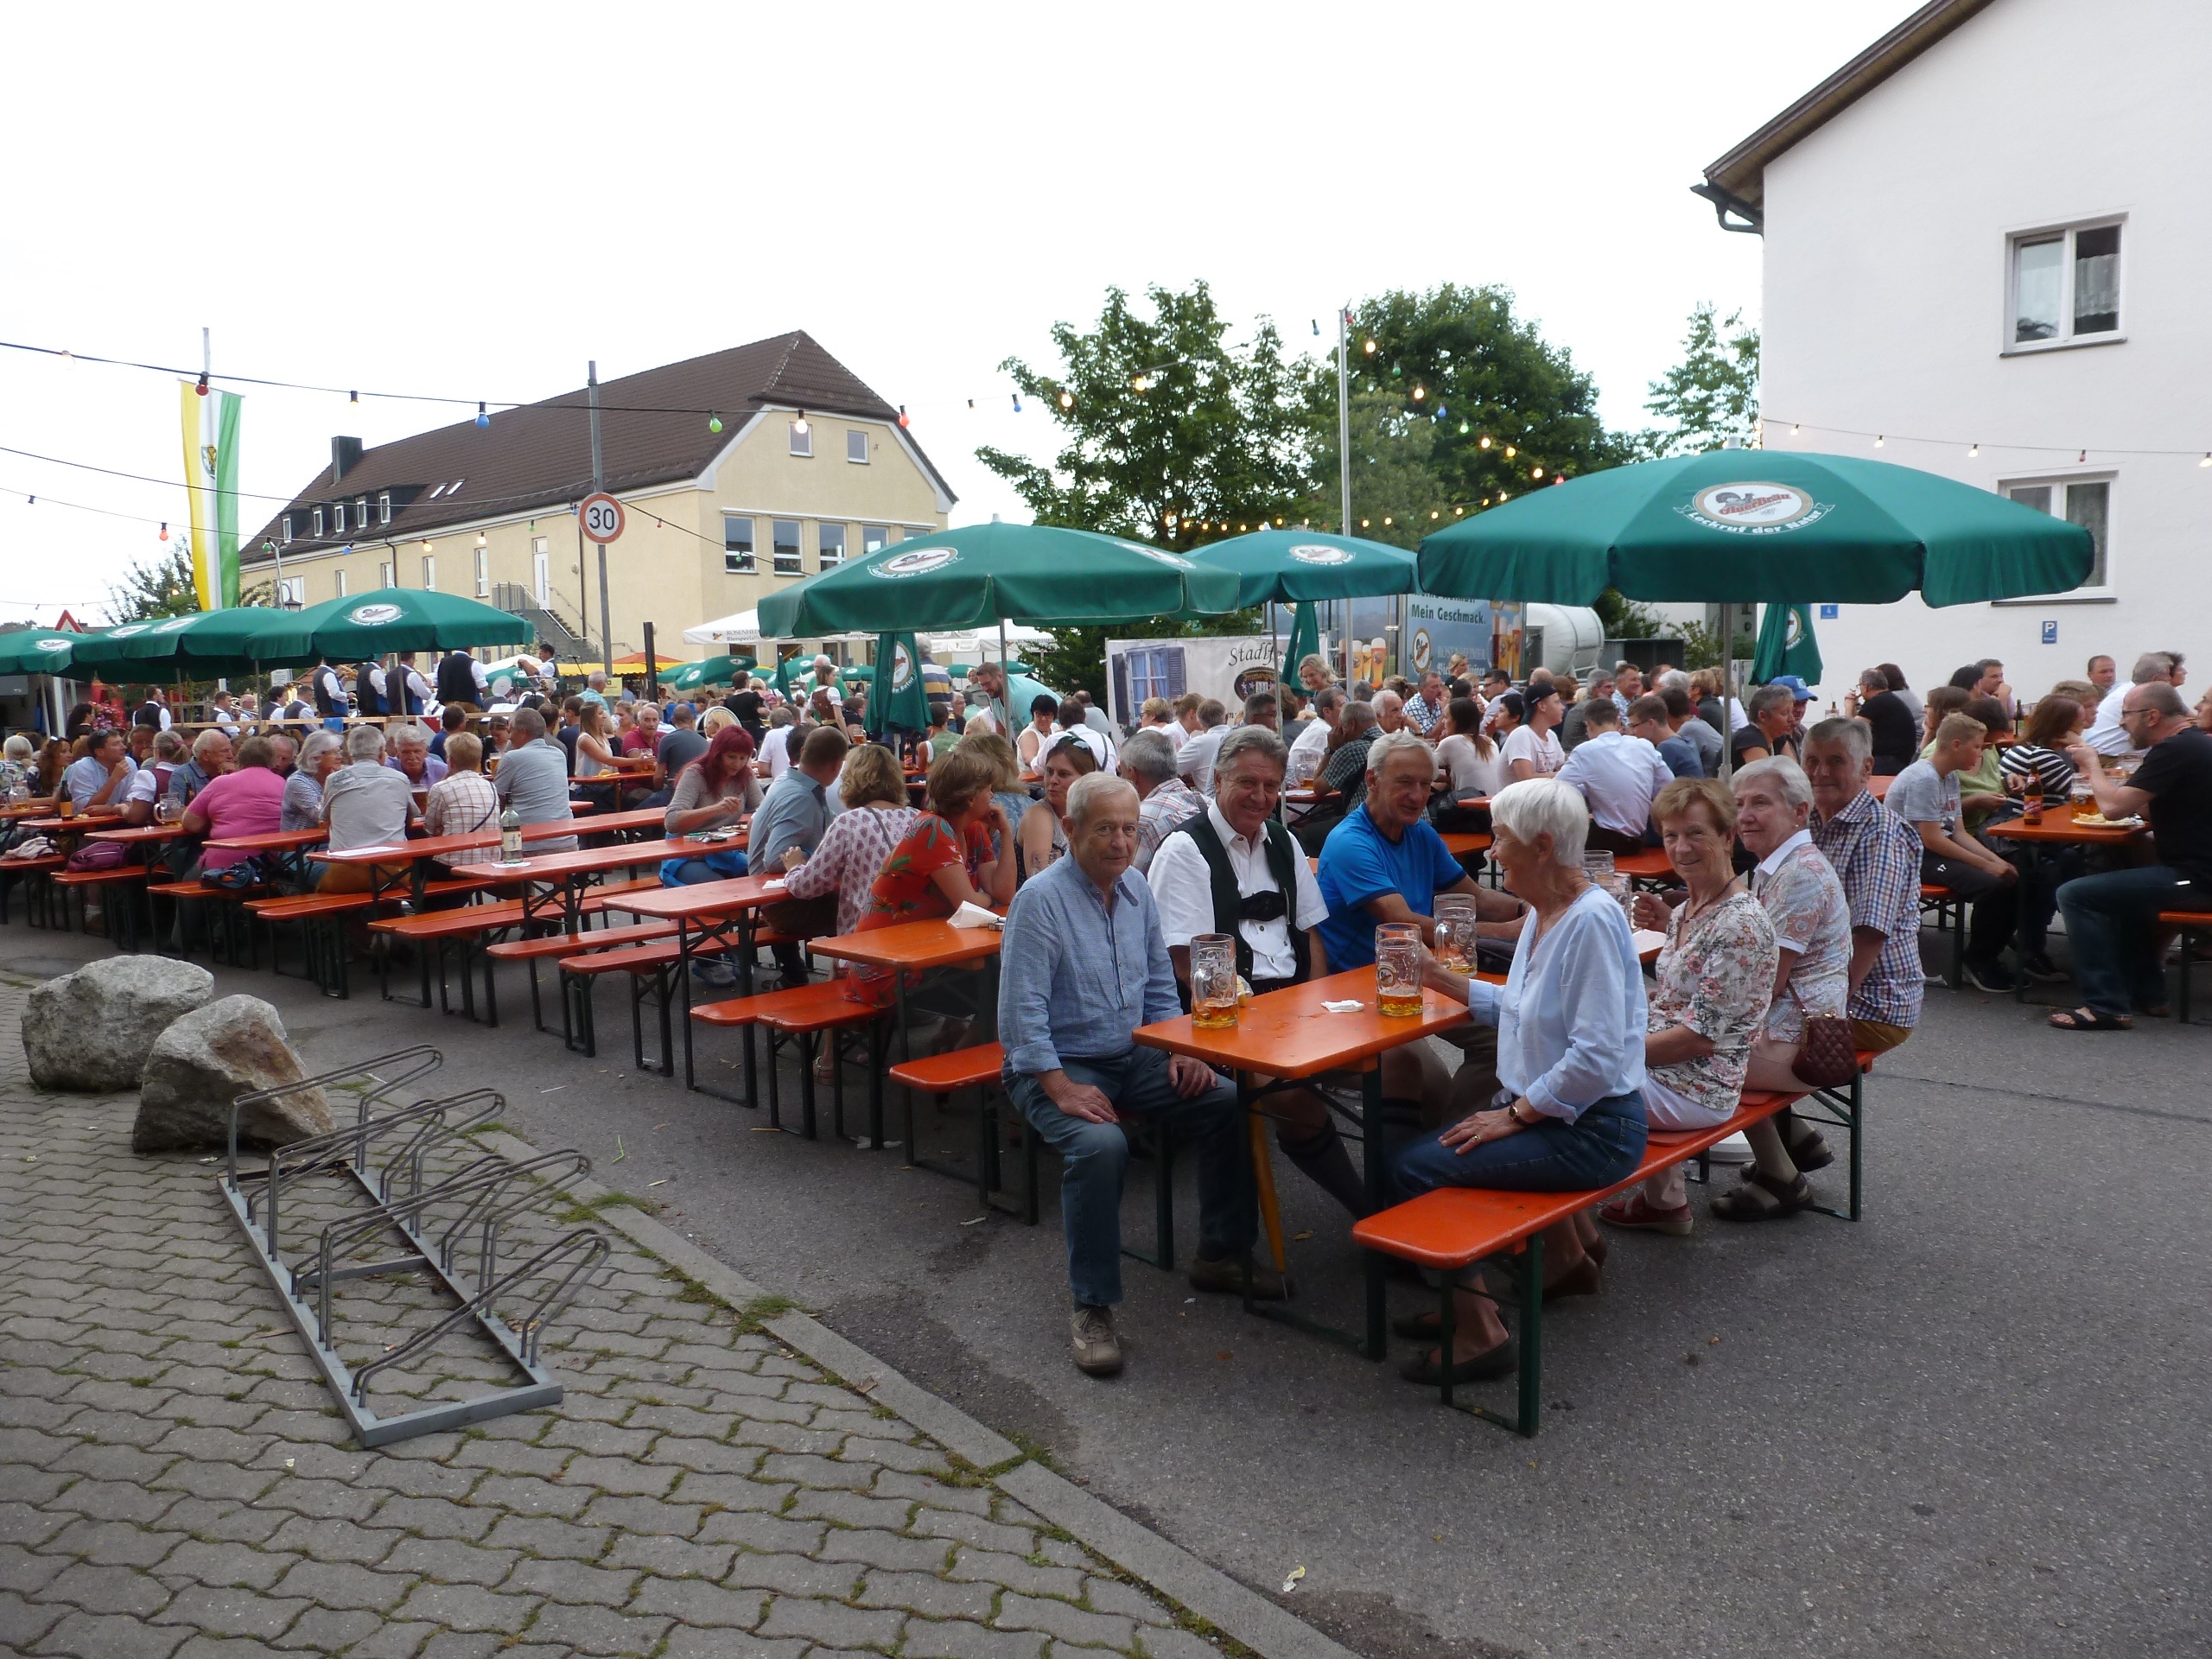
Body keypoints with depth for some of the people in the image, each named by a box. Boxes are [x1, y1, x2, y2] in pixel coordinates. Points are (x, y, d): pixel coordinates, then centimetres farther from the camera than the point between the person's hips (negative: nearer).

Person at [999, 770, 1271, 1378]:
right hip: (1055, 1066, -7)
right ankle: (1092, 1307, -17)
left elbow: (1160, 987, 16)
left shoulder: (1136, 890, 7)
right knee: (1099, 1144, -34)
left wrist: (1179, 1051, 1)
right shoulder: (1041, 899, -15)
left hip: (1133, 1057, 7)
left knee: (1230, 1104, -10)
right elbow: (1020, 1013, -19)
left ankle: (1222, 1254, 8)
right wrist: (1062, 1088, -26)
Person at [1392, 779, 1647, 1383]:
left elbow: (1597, 1056, -26)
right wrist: (1442, 978, 15)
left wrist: (1514, 1113, -19)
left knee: (1416, 1167, -14)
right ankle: (1569, 1255, 27)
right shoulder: (1544, 913, 7)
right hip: (1540, 1105, 9)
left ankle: (1478, 1334, -3)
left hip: (1591, 1128, -9)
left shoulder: (1591, 921, -23)